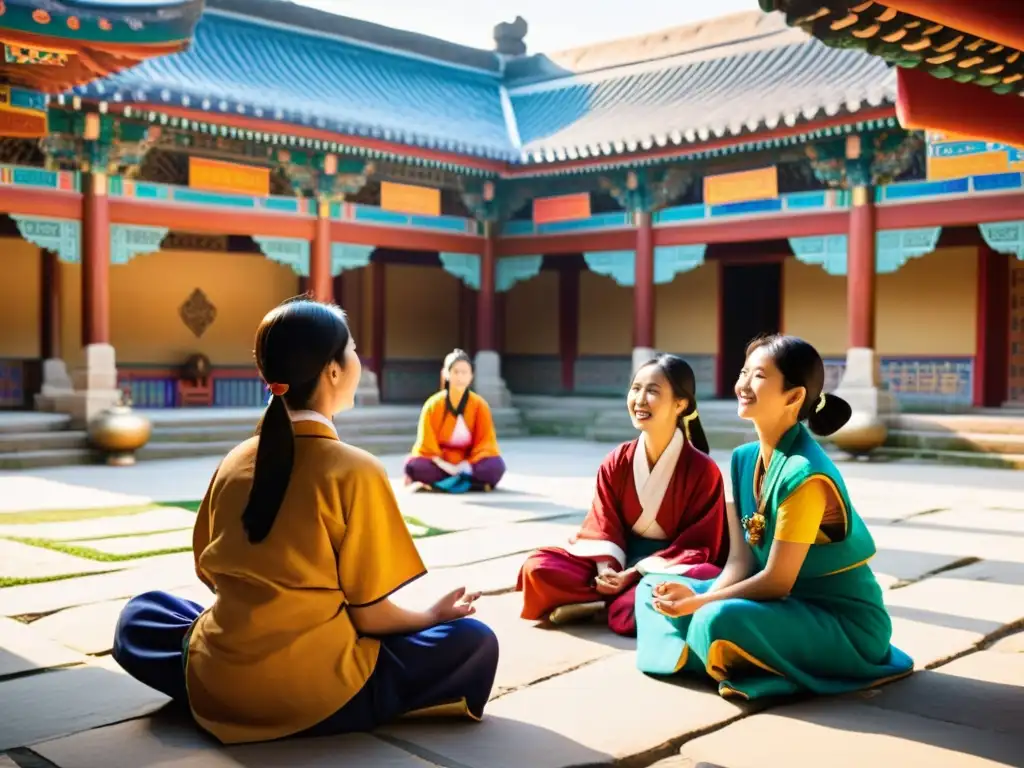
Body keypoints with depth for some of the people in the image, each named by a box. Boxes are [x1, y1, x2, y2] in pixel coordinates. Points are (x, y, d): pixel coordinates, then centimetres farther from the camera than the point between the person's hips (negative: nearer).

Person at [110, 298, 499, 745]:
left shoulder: (233, 463, 2)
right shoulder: (355, 471, -14)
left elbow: (209, 575, 12)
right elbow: (368, 614, -10)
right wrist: (435, 615, 10)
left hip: (215, 687, 5)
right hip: (317, 694, -4)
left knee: (139, 616, 32)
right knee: (474, 644, 8)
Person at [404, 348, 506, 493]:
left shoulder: (480, 405, -6)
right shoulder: (433, 405, -6)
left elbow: (486, 444, -6)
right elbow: (427, 445, -6)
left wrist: (466, 465, -22)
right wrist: (445, 466, -23)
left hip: (469, 464, 0)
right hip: (440, 465, 0)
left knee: (495, 465, -31)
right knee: (414, 466, -31)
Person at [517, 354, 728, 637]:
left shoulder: (703, 470, -11)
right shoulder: (615, 463, 0)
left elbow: (700, 545, -12)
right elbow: (603, 527, 0)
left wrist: (636, 573, -21)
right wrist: (607, 571, -22)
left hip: (672, 568, -3)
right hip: (619, 564, 3)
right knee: (538, 566, -18)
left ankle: (601, 607, -25)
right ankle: (626, 603, -23)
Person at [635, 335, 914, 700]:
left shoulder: (804, 475, -25)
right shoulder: (744, 458, 1)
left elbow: (777, 581, -22)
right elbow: (741, 561, -1)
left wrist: (700, 604, -21)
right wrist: (696, 600, -18)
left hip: (844, 620, -8)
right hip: (788, 602, 8)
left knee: (721, 619, -34)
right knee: (655, 587, 4)